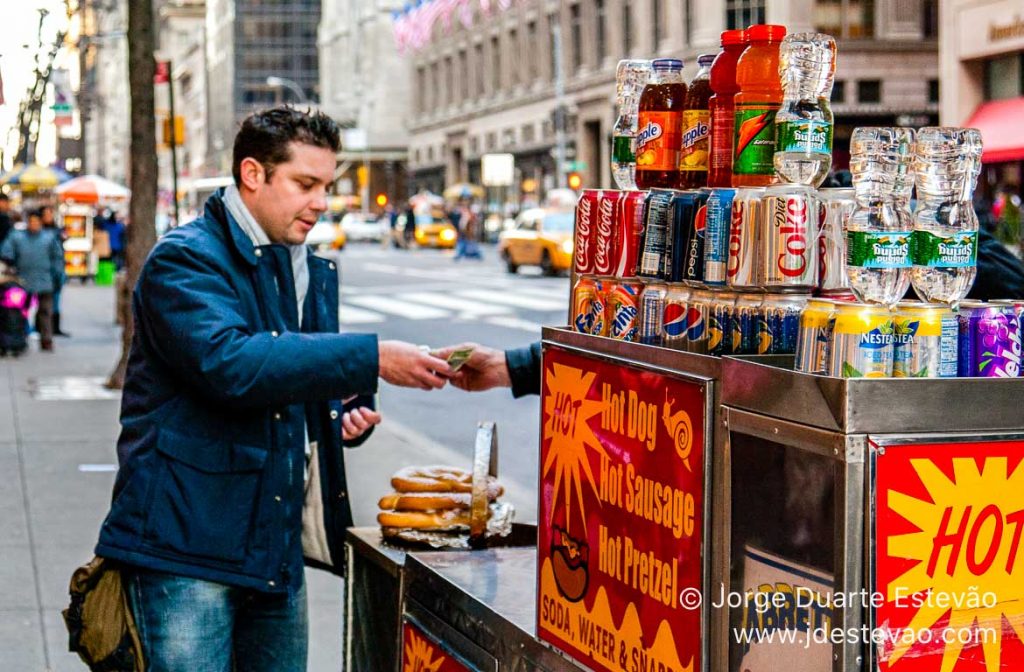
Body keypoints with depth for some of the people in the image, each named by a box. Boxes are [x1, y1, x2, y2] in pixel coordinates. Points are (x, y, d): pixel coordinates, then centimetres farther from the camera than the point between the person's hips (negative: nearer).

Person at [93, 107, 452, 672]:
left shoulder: (313, 272, 17)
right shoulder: (185, 259, -10)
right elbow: (230, 363, -27)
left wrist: (348, 413, 5)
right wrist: (373, 358, -28)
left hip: (279, 545, 8)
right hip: (188, 538, -8)